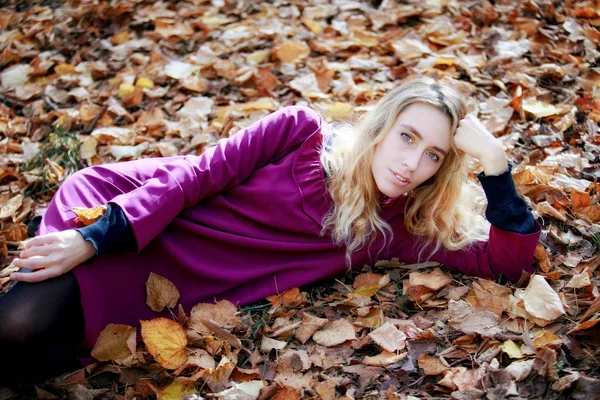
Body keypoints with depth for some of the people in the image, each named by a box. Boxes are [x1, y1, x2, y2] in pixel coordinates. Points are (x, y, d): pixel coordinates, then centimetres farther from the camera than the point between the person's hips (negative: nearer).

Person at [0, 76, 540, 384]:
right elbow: (200, 173, -9)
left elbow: (512, 258, -6)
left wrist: (495, 161, -22)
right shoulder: (305, 131, -8)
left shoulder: (395, 230, -3)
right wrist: (92, 239, -19)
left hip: (176, 285, 1)